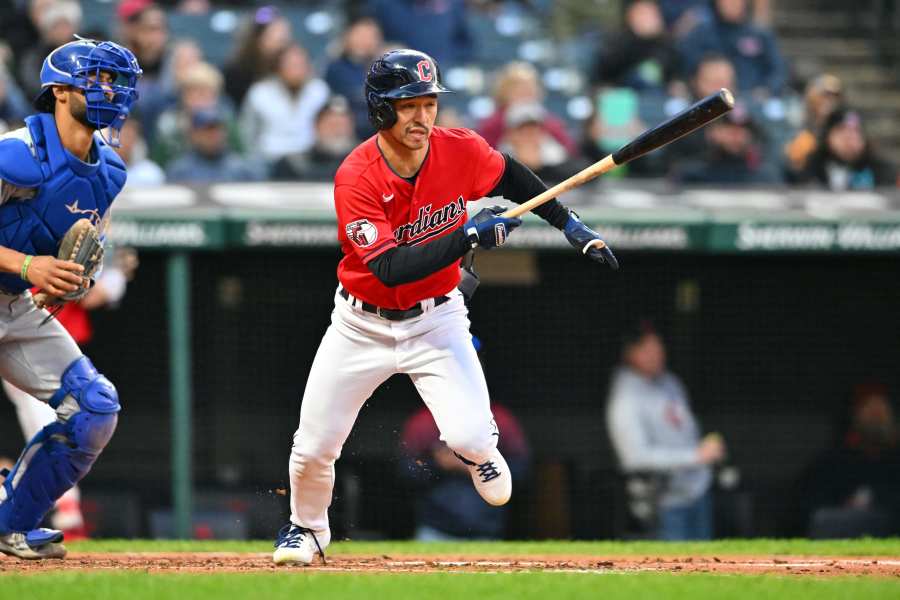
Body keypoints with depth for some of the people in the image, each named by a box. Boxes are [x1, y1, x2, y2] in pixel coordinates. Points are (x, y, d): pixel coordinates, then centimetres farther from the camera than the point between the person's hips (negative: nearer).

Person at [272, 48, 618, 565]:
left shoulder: (461, 151, -15)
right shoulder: (356, 178, -25)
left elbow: (510, 174, 9)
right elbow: (391, 269, -32)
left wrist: (571, 225, 4)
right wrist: (468, 237, -38)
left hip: (436, 319, 1)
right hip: (363, 324, -1)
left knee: (471, 436, -19)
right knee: (313, 447, 2)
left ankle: (478, 450, 21)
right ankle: (307, 530, 34)